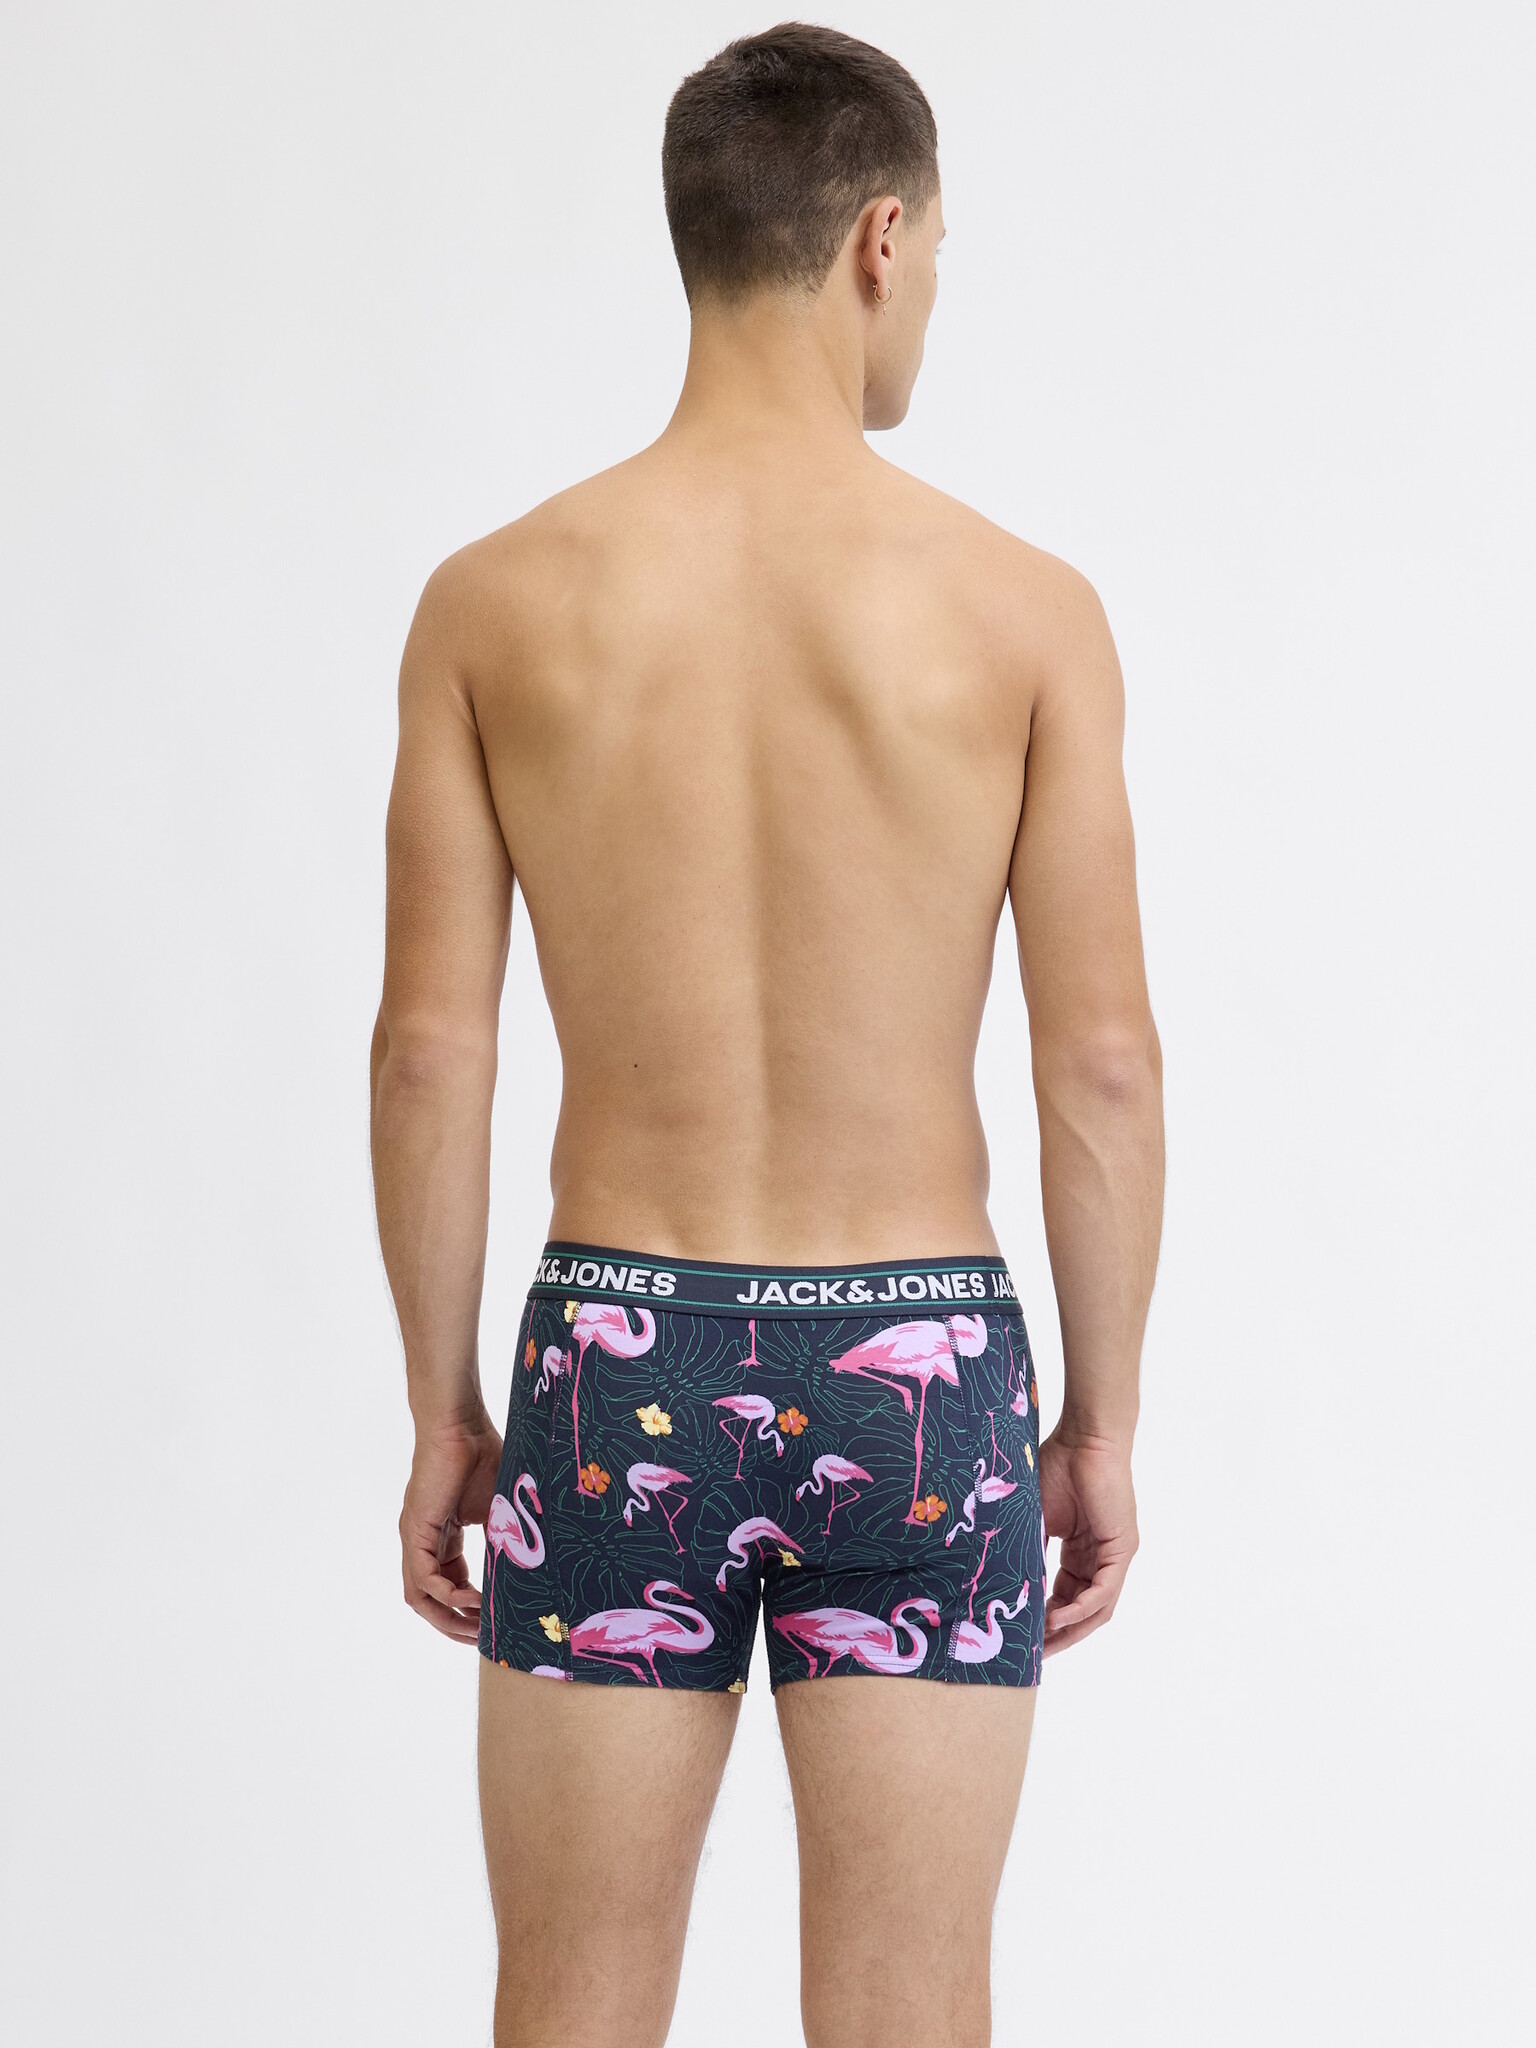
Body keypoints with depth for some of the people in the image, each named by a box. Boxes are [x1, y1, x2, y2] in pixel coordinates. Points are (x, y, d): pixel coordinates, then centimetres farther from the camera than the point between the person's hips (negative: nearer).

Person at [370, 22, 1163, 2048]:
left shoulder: (495, 604, -4)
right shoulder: (1022, 609, -7)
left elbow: (428, 1050, -3)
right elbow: (1104, 1064, -7)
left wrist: (443, 1413, 7)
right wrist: (1105, 1423, 4)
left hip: (622, 1362, 1)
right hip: (920, 1367, -1)